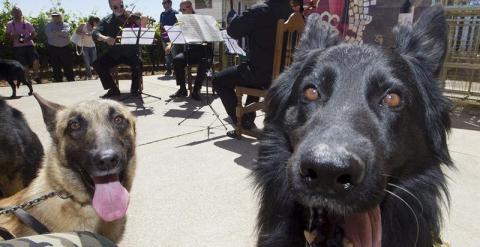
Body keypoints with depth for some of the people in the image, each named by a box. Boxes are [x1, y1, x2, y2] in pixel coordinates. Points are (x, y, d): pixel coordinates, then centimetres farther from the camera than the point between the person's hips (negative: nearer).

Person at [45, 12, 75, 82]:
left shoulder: (66, 25, 8)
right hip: (53, 48, 1)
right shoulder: (49, 25, 10)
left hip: (65, 48, -1)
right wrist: (61, 34, -12)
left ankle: (71, 80, 4)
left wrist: (56, 32, -17)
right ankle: (58, 81, 12)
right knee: (56, 67, 4)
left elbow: (66, 32, -13)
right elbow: (49, 34, -9)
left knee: (68, 66, -2)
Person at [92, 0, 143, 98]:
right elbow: (95, 33, -9)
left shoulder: (131, 17, -1)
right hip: (113, 54, 2)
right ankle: (113, 90, -5)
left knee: (138, 63, -32)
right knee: (97, 64, -19)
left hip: (130, 53, -2)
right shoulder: (106, 21, 3)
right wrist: (104, 38, -31)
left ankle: (134, 90, -9)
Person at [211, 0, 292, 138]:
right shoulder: (290, 11, 6)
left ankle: (243, 124, 8)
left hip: (263, 72, -7)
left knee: (218, 80, 10)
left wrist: (240, 18, 10)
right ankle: (248, 118, 40)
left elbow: (233, 32, -9)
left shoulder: (259, 11, -15)